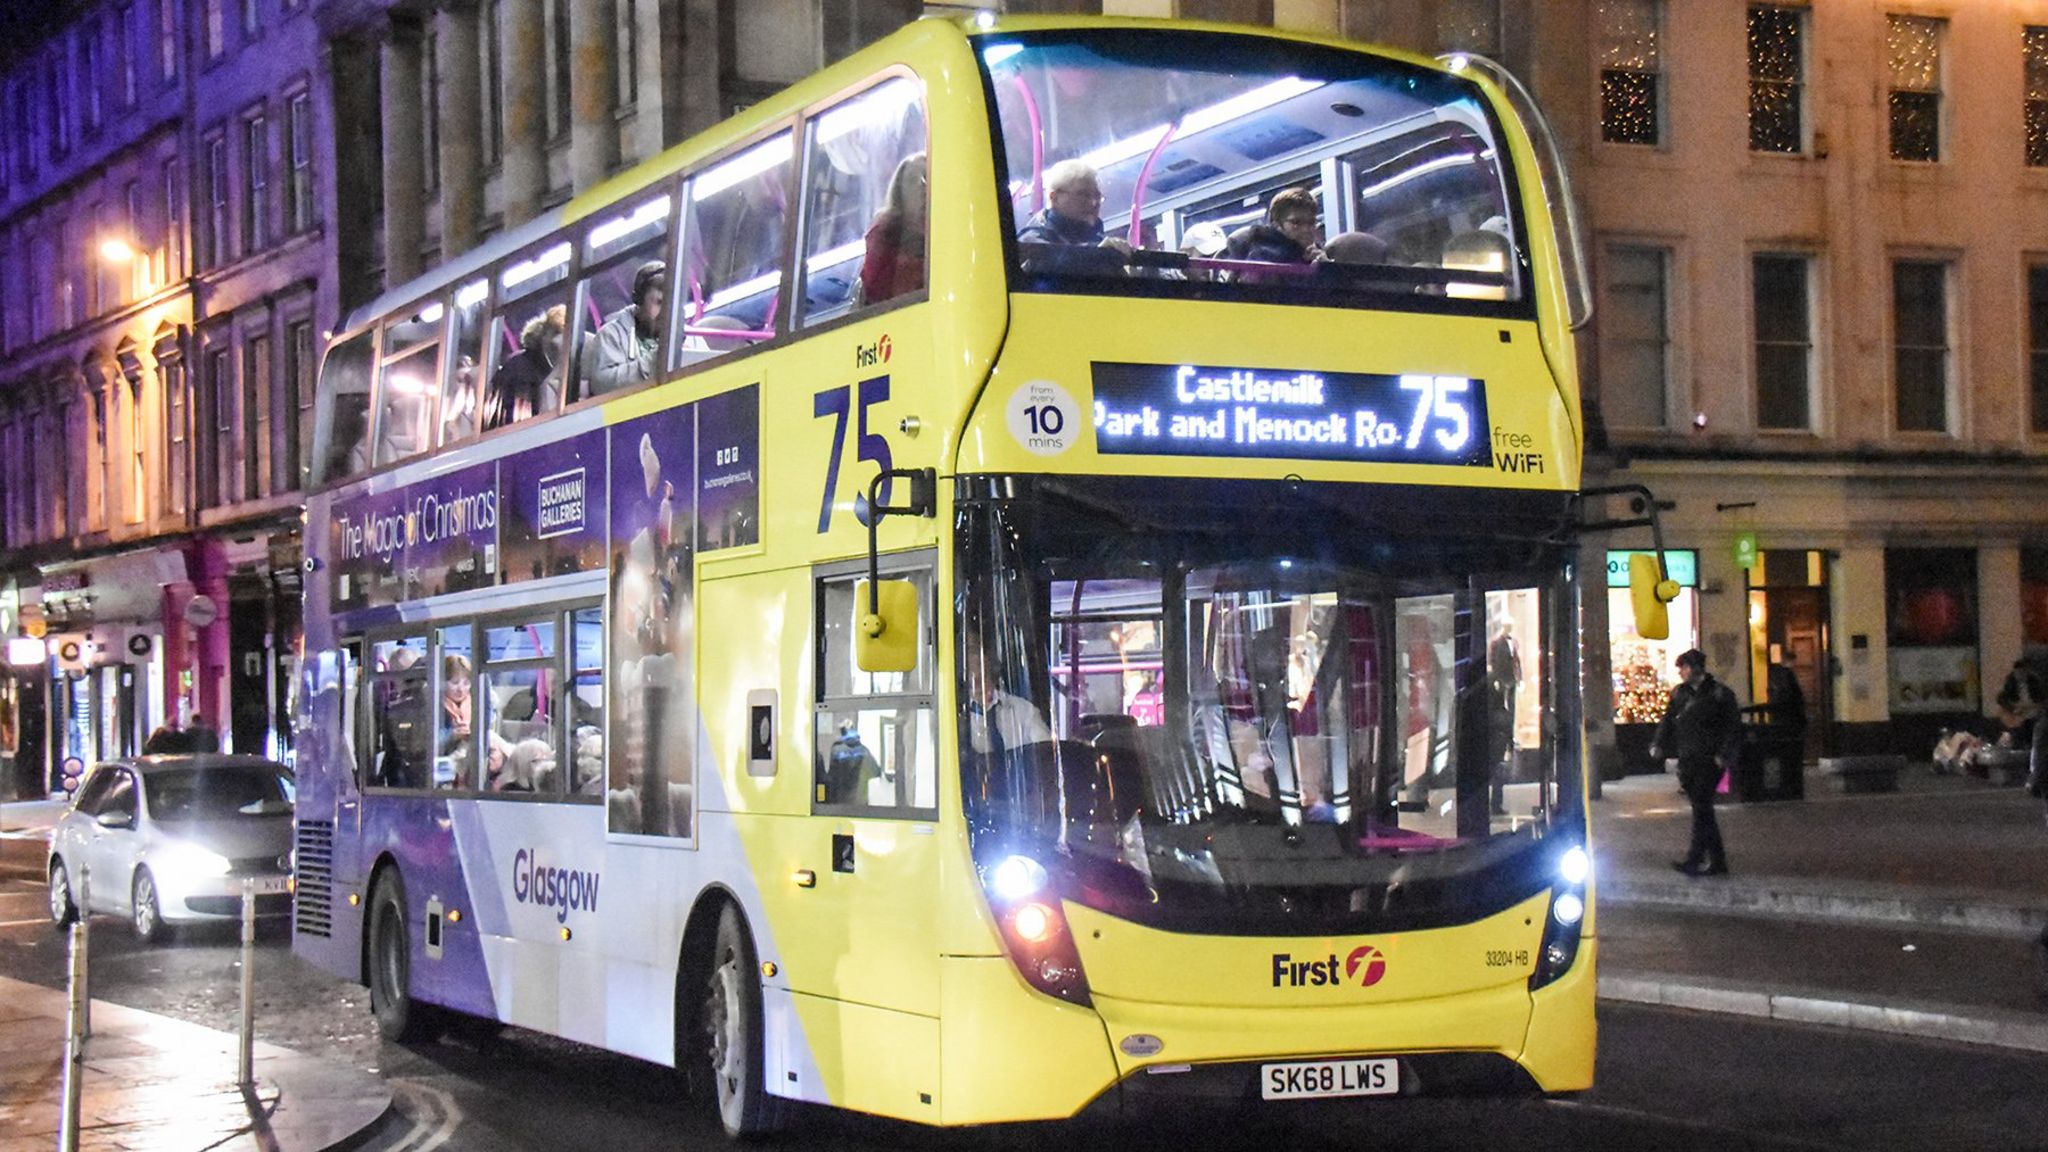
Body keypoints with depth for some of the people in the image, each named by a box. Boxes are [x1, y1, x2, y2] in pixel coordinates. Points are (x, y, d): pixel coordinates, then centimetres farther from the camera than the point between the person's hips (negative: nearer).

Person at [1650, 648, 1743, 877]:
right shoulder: (1679, 693, 13)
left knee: (1701, 809, -13)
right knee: (1702, 809, 8)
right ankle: (1717, 862, 14)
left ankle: (1694, 859, -17)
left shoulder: (1719, 694, -4)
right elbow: (1668, 720, 16)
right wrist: (1659, 744, -1)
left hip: (1710, 761, -6)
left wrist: (1723, 754, -15)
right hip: (1687, 760, 6)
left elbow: (1733, 727, -5)